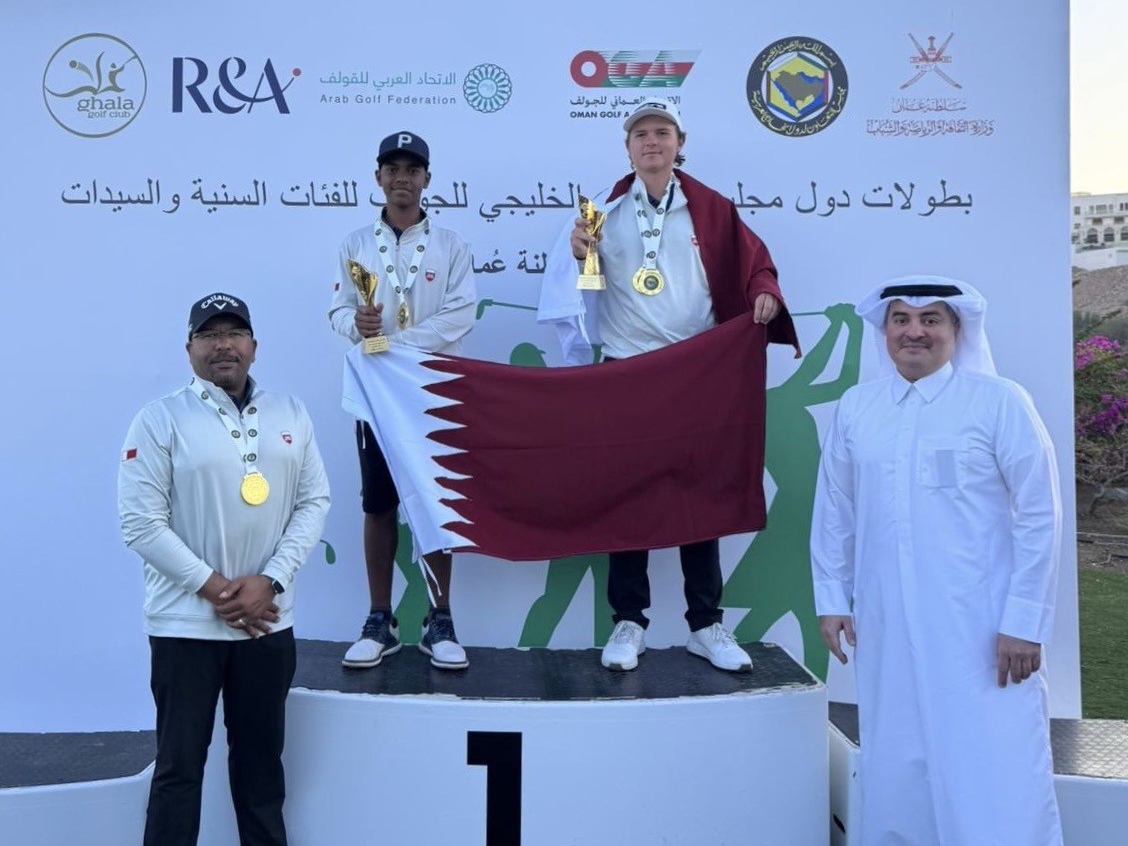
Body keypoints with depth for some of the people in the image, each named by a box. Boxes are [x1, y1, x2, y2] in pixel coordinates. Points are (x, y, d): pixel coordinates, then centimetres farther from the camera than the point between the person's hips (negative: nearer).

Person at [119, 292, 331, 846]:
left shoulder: (290, 414, 6)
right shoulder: (161, 420, -6)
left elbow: (314, 501, 4)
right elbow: (140, 522, -10)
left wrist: (270, 580, -9)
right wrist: (214, 588, -14)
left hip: (269, 622, 4)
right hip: (186, 624, -3)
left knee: (261, 757, 16)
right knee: (180, 764, 5)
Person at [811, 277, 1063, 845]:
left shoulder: (999, 402, -4)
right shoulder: (854, 408, 7)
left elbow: (1039, 517, -5)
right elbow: (833, 511, 12)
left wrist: (1025, 623, -8)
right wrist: (831, 599, 9)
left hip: (983, 632, -3)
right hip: (887, 632, 4)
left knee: (995, 782, -1)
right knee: (897, 777, 12)